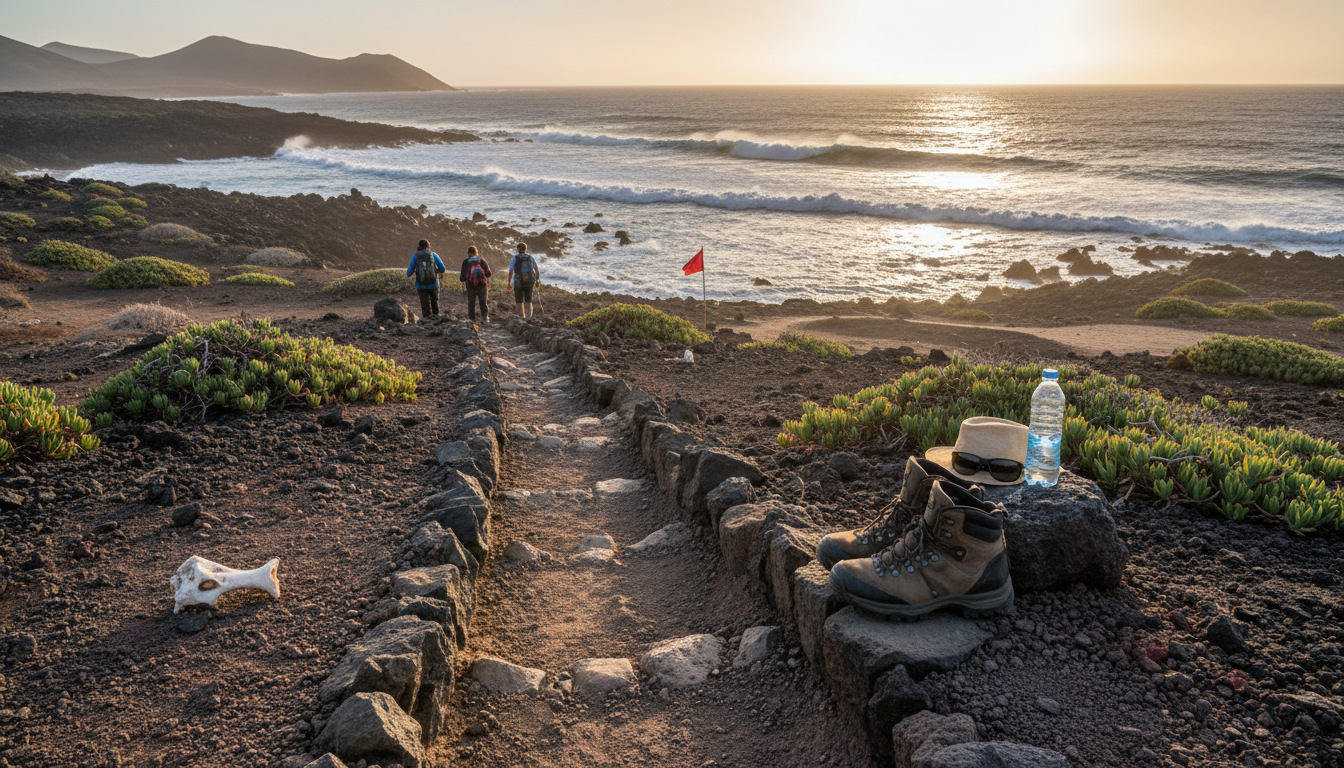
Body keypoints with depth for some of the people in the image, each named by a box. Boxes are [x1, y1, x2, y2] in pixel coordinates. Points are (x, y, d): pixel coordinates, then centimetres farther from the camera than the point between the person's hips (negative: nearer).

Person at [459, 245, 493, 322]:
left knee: (471, 305, 13)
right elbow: (488, 274, 6)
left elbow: (463, 276, -5)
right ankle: (485, 317, -19)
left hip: (471, 287, -1)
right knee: (483, 304, 2)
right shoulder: (482, 261, 2)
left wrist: (460, 278, 17)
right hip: (482, 286, 1)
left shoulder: (466, 262, -3)